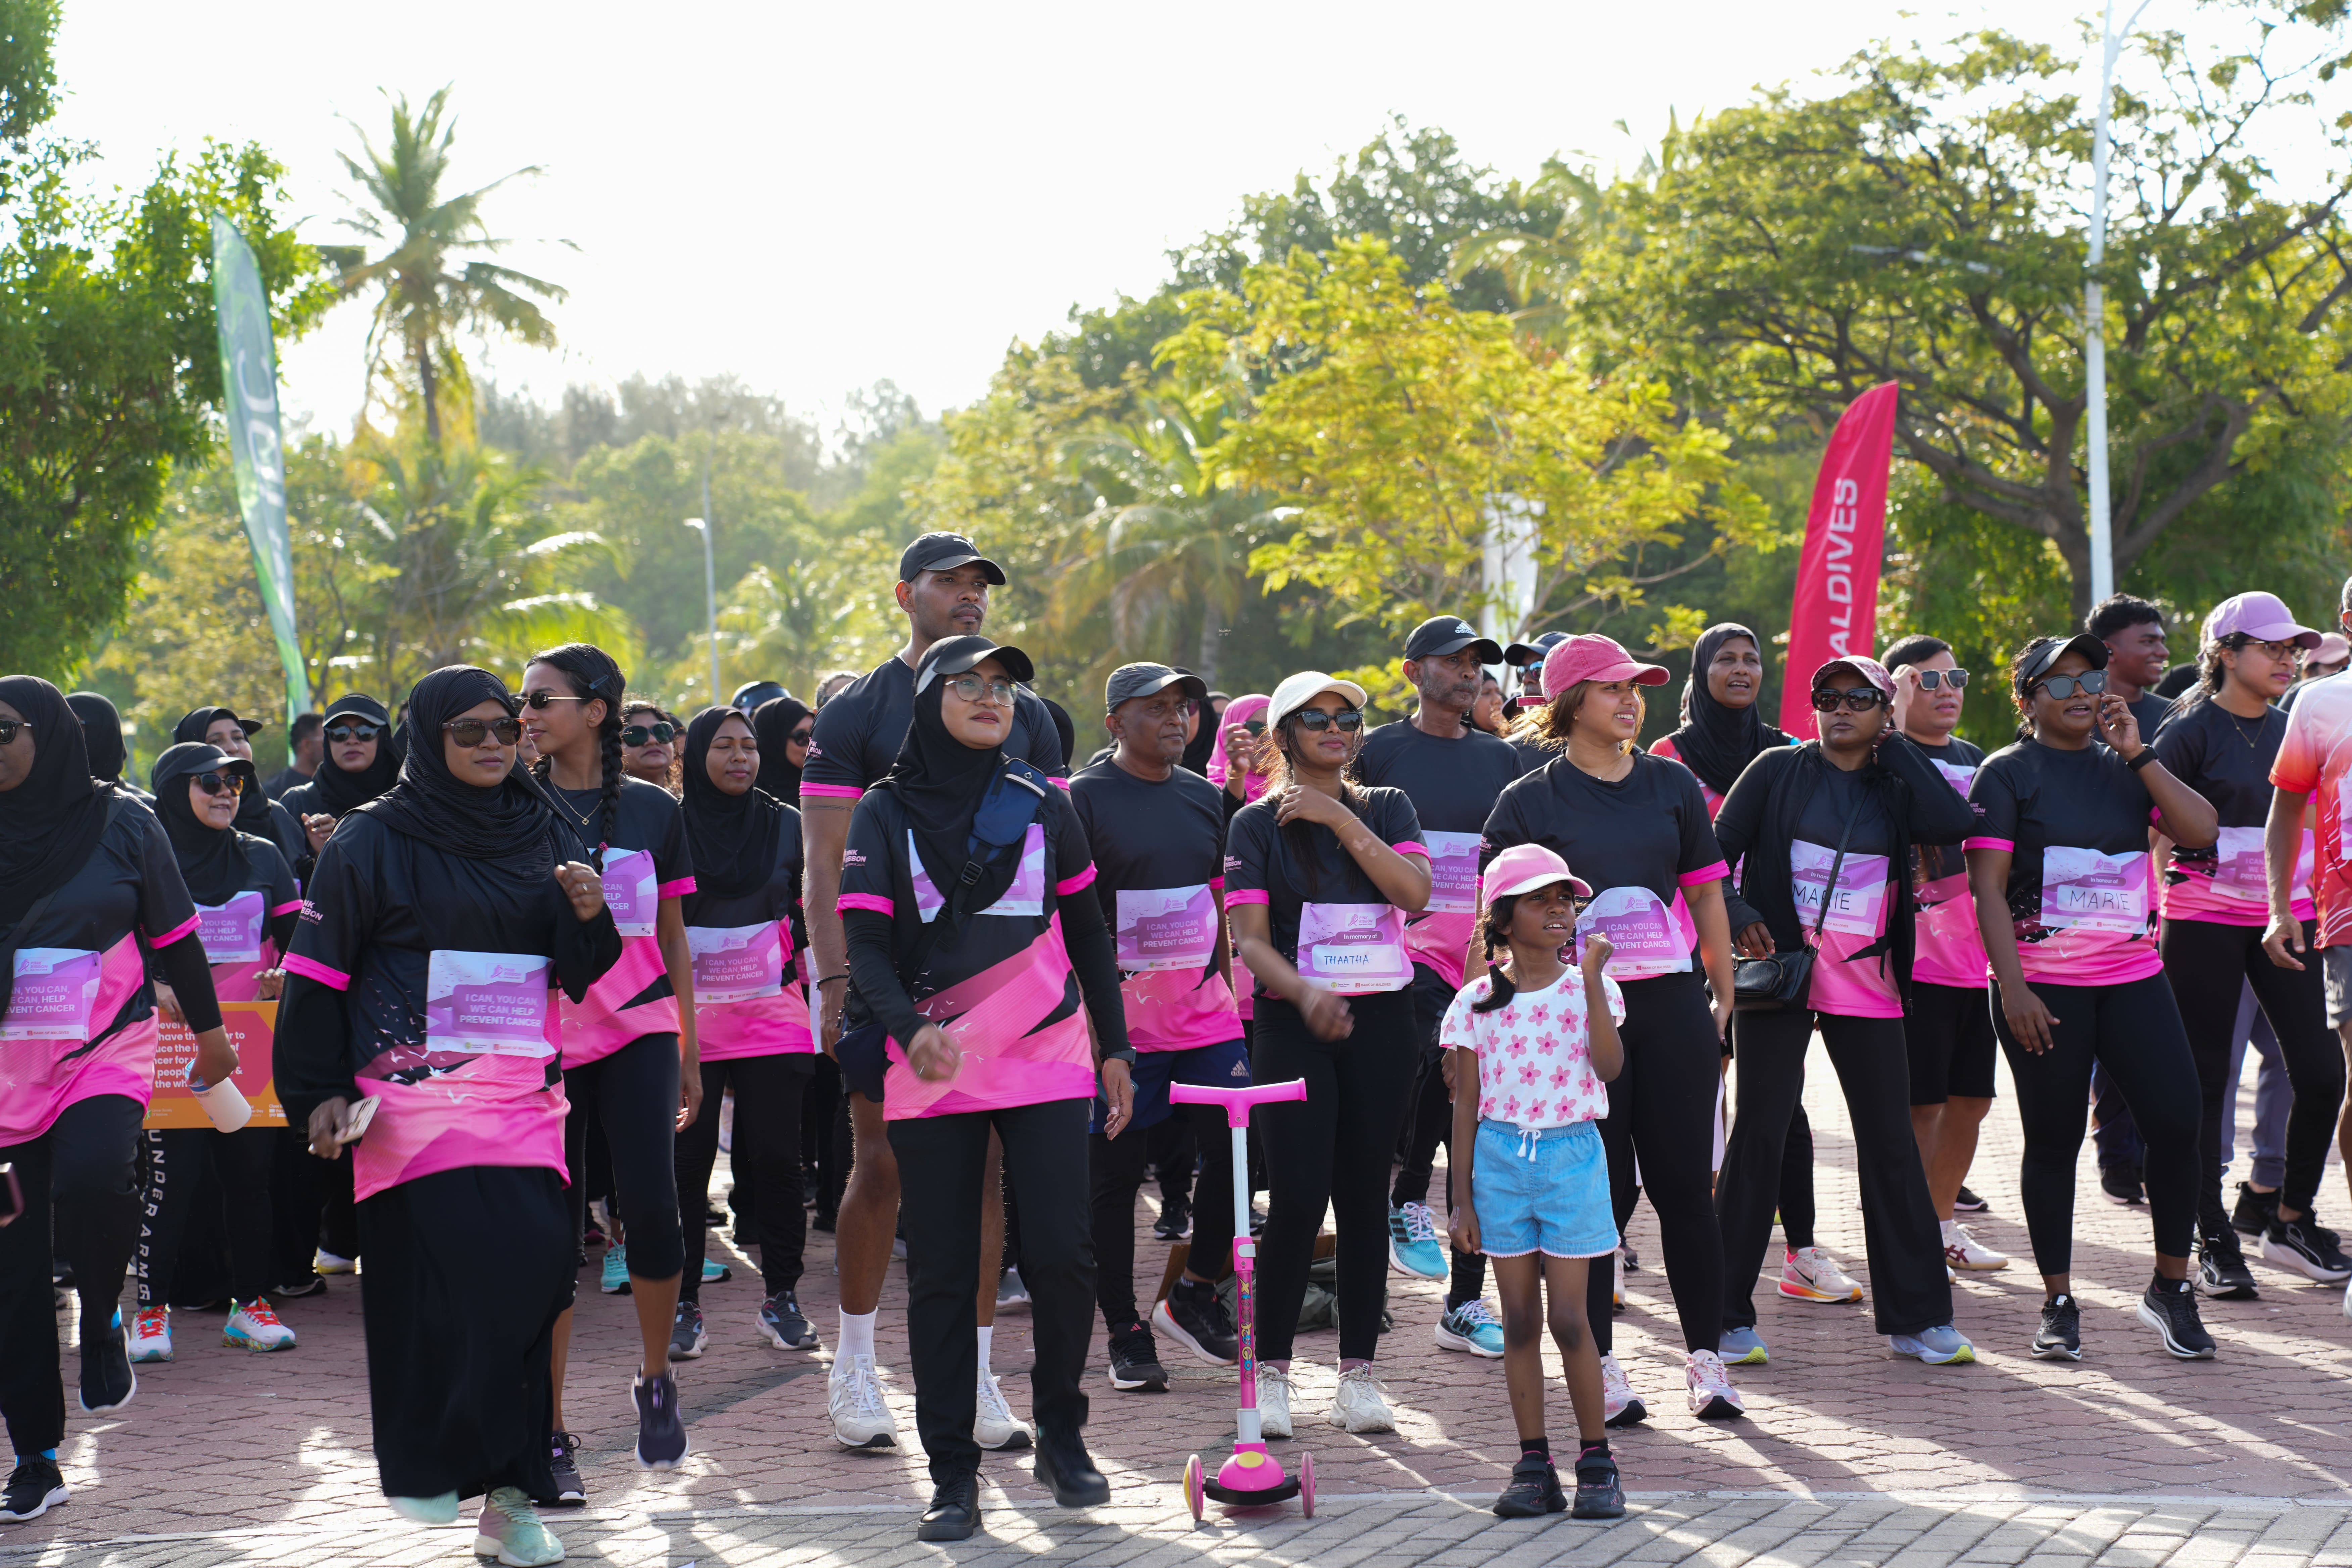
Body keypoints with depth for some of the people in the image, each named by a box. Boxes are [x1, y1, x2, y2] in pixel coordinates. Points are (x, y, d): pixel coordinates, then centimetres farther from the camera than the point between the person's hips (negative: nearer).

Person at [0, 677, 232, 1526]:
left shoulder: (119, 823, -2)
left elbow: (174, 934, 6)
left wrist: (209, 1030, 13)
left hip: (104, 1054, -3)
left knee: (91, 1179, -32)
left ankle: (102, 1325, -2)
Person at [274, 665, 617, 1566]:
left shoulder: (542, 835, 14)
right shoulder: (373, 840, 2)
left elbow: (577, 974, 14)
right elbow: (320, 971, 2)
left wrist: (589, 916, -7)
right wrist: (320, 1094, -3)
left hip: (524, 1087, 4)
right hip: (417, 1086, -4)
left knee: (535, 1267, -5)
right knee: (462, 1266, -18)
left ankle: (510, 1493, 2)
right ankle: (429, 1460, -3)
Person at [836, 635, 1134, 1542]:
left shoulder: (1040, 803, 9)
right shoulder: (886, 813, 3)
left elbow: (1086, 932, 15)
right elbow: (866, 944, -4)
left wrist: (1115, 1047, 12)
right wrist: (909, 1026, -22)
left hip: (1047, 1061, 1)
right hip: (931, 1074, -1)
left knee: (1060, 1253, -6)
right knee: (941, 1272, 1)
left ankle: (1062, 1435, 16)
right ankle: (953, 1476, 8)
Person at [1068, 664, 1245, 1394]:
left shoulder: (1205, 798, 12)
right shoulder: (1085, 799, -6)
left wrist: (1231, 993, 17)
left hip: (1206, 1018, 5)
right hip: (1121, 1023, -5)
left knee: (1237, 1153, -3)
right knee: (1114, 1180, 2)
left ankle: (1194, 1293, 16)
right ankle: (1125, 1333, 13)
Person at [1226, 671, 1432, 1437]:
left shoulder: (1385, 807, 11)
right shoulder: (1258, 823, 3)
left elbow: (1416, 892, -7)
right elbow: (1250, 940, -6)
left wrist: (1339, 818, -11)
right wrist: (1304, 993, -24)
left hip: (1381, 1021, 3)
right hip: (1295, 1026, -3)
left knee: (1364, 1192, 4)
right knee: (1299, 1196, -9)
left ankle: (1359, 1372, 11)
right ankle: (1272, 1373, 2)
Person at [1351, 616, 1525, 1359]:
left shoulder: (1502, 759, 16)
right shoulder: (1380, 752, 3)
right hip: (1409, 950, -4)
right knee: (1446, 1047, -34)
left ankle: (1466, 1304, 9)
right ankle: (1407, 1203, -15)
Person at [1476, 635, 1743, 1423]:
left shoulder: (1671, 784, 10)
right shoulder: (1531, 801, 0)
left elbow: (1706, 892, 15)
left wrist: (1724, 998, 12)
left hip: (1672, 1004, 3)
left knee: (1685, 1182, 3)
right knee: (1600, 1188, 0)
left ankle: (1705, 1356, 12)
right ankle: (1601, 1364, 10)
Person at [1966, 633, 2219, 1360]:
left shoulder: (2127, 769, 14)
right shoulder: (2007, 773, 0)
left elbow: (2200, 830, 0)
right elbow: (1987, 885, -7)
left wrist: (2138, 754, -7)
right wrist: (2012, 987, -15)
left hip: (2133, 975, 4)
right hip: (2043, 985, -4)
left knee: (2177, 1122, -6)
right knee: (2054, 1140, 2)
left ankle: (2171, 1288, 10)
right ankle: (2058, 1304, 12)